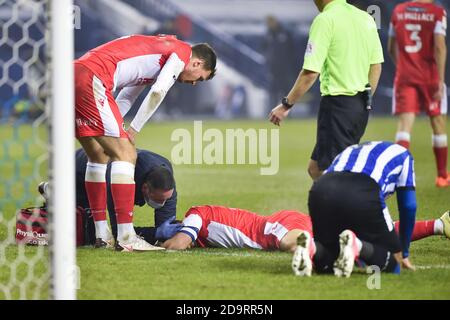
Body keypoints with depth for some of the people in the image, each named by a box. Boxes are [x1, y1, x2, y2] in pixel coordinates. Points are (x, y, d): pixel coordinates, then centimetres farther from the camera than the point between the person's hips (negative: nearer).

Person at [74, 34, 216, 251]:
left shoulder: (159, 48, 32)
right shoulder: (182, 52, 4)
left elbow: (125, 98, 29)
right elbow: (158, 91, -10)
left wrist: (116, 130, 21)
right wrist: (134, 129, -4)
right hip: (92, 79, -10)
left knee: (99, 156, 18)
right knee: (125, 154, -7)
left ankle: (101, 235, 21)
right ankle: (126, 237, -12)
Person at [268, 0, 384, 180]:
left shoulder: (325, 20, -13)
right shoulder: (366, 18, 9)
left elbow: (310, 72, -16)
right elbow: (376, 65, 13)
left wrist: (286, 105, -8)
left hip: (338, 103, -8)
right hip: (360, 107, 8)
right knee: (316, 168, 16)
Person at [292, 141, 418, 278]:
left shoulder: (350, 151, 43)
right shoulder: (401, 154, 33)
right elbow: (409, 207, 29)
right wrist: (403, 255, 38)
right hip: (362, 195, -4)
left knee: (323, 263, 23)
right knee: (391, 263, 14)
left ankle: (310, 247, -13)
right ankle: (356, 246, -18)